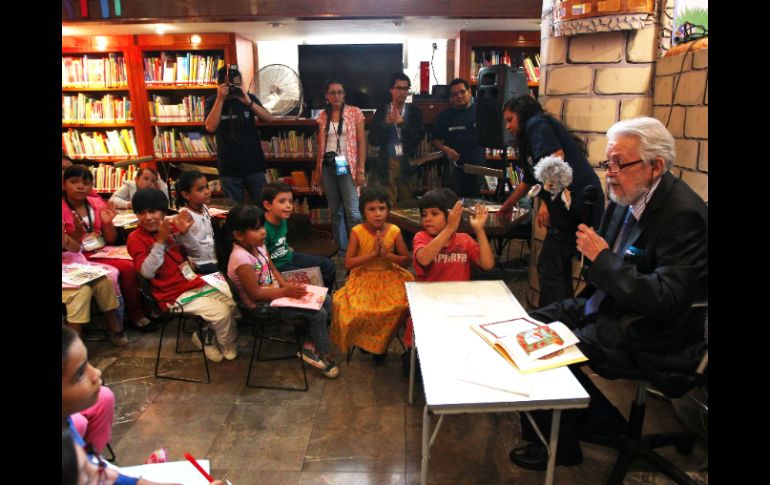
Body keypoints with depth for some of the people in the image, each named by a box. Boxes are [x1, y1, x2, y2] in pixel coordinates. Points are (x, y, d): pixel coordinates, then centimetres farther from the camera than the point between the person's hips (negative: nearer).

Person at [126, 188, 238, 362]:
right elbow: (147, 272, -20)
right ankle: (228, 348, 9)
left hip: (196, 283, 6)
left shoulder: (170, 226, 3)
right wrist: (160, 241, -27)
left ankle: (207, 336, 21)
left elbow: (197, 252, 4)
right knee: (221, 313, -18)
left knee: (232, 303, 2)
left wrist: (184, 232, -13)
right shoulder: (136, 238, -9)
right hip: (174, 295, -6)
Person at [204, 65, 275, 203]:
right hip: (229, 169, 0)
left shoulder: (250, 98, 4)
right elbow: (210, 127, -15)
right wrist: (220, 99, -19)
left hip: (254, 165, 1)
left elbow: (270, 119, -9)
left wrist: (248, 102, -21)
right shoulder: (212, 102, 1)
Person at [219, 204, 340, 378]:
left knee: (324, 300, 4)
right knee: (318, 314, -15)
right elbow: (255, 294, -25)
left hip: (275, 292, 9)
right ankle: (325, 356, 7)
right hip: (263, 305, -9)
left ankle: (312, 344, 12)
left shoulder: (258, 246, -1)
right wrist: (286, 291, -23)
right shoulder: (241, 258, -28)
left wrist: (287, 286, -6)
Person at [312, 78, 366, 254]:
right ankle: (342, 249, 16)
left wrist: (361, 170, -10)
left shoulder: (355, 112, 0)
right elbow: (321, 146, 15)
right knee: (335, 211, 7)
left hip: (347, 166, -4)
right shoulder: (322, 116, 11)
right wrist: (317, 171, 13)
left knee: (352, 211, -12)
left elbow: (361, 142, -3)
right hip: (328, 166, 4)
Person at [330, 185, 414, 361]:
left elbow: (406, 260, -1)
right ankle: (365, 339, 11)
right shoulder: (357, 232, -10)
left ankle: (381, 341, 8)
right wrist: (372, 254, -22)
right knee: (356, 307, -26)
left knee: (402, 304, -22)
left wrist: (387, 255, -19)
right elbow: (348, 263, -13)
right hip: (364, 278, -1)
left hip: (390, 277, 2)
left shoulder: (394, 231, -6)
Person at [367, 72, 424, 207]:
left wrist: (402, 122, -16)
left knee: (407, 204, 4)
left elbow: (418, 138, -3)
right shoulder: (381, 112, 6)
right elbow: (373, 140, 0)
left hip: (408, 164, 1)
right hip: (386, 163, -1)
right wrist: (386, 123, -16)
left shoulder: (414, 111, 7)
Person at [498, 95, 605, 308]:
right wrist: (504, 209, 48)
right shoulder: (530, 138, 28)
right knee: (560, 266, 17)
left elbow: (556, 156, -18)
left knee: (548, 268, -5)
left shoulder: (537, 124, 0)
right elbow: (527, 182, 38)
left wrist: (547, 202, -21)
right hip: (575, 206, 10)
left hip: (576, 203, -10)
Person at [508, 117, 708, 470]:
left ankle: (559, 446, 8)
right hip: (607, 307, 9)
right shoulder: (626, 200, 4)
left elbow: (667, 300, -28)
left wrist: (602, 257, -25)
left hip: (649, 334, -9)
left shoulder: (683, 214, -22)